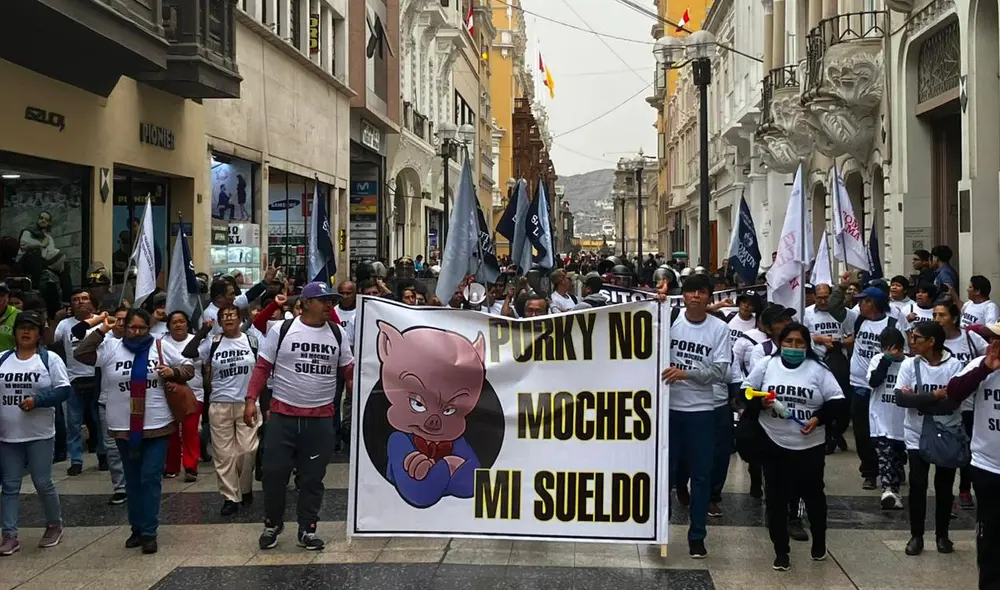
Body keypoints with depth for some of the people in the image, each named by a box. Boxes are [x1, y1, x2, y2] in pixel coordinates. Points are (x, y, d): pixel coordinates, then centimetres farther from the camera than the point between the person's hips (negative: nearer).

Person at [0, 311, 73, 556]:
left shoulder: (50, 359, -2)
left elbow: (63, 389, -7)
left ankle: (55, 525, 23)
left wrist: (37, 400, -19)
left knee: (42, 483, 1)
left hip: (40, 434, -3)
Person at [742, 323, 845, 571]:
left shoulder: (818, 370, -3)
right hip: (774, 444, 0)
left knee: (813, 495, 13)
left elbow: (836, 400, -1)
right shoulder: (766, 365, 0)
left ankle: (819, 542, 37)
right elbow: (746, 392, 6)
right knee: (775, 497, 3)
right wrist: (760, 402, -14)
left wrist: (818, 419, -15)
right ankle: (781, 551, 14)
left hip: (810, 446, 0)